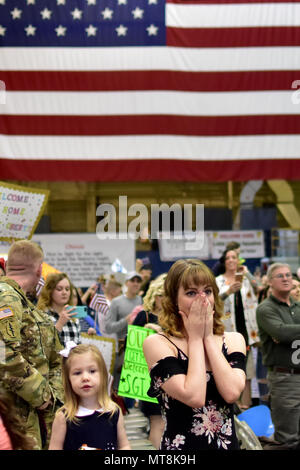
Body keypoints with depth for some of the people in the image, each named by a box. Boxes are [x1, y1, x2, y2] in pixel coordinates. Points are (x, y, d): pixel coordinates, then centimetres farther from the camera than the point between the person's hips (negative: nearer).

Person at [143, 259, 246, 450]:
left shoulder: (233, 340, 2)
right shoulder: (157, 343, -11)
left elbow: (232, 393, -14)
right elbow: (194, 397, -20)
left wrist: (208, 337, -11)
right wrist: (196, 337, -13)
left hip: (228, 443, 4)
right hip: (181, 445, -3)